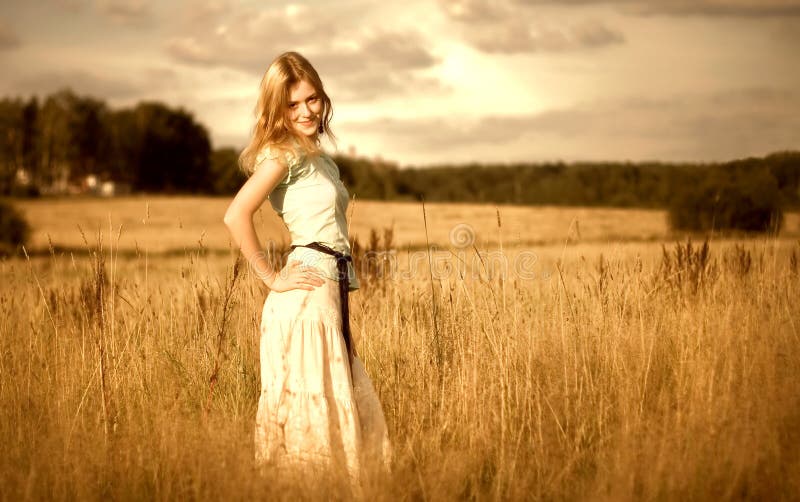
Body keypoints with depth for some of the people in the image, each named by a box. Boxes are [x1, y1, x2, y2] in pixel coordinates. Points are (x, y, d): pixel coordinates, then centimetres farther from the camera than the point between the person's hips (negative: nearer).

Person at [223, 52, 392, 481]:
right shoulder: (284, 152, -9)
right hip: (306, 298, -9)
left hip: (331, 295, 9)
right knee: (307, 413, -7)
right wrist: (272, 278, -16)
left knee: (353, 413, 12)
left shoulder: (318, 158, 18)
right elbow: (236, 215, -22)